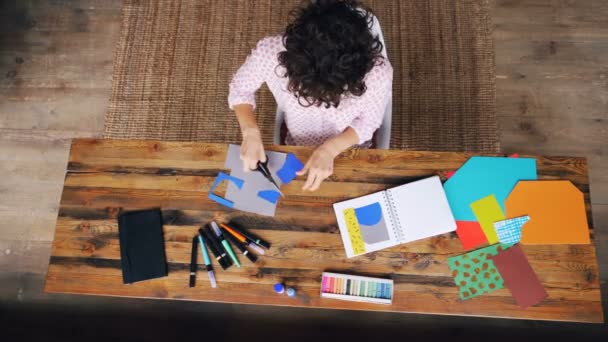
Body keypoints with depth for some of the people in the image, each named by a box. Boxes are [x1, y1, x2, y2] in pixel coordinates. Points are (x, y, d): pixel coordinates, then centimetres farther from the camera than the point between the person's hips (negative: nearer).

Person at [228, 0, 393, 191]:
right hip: (297, 150, 1)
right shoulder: (271, 52, -35)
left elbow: (369, 121, -15)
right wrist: (250, 133, -29)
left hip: (351, 150, 0)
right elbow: (240, 87, -13)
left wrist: (330, 149, -29)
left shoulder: (378, 73, -36)